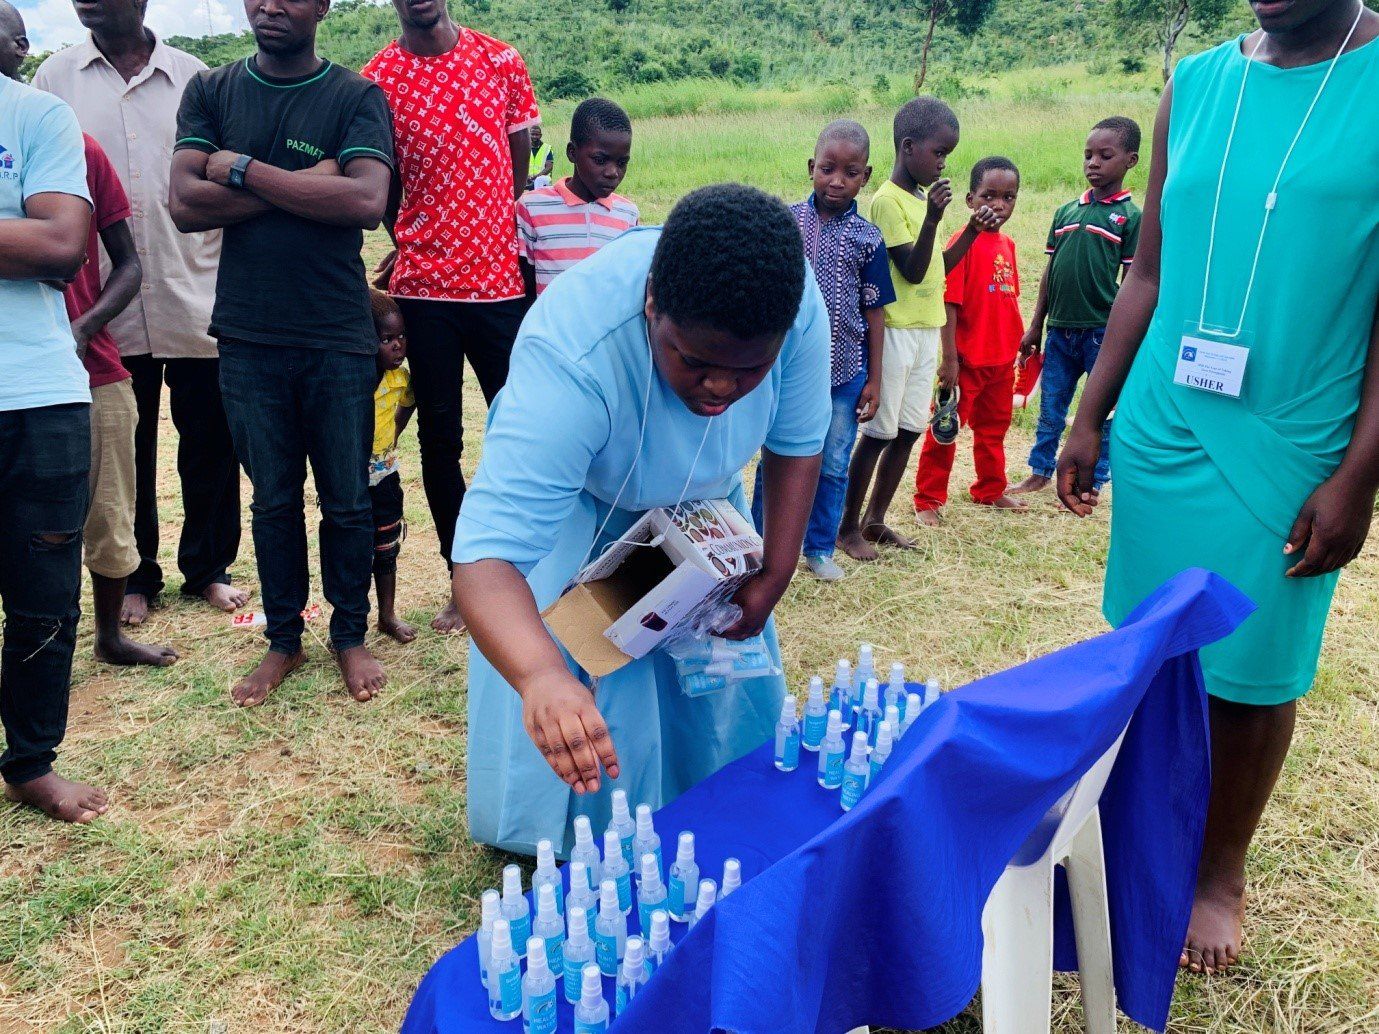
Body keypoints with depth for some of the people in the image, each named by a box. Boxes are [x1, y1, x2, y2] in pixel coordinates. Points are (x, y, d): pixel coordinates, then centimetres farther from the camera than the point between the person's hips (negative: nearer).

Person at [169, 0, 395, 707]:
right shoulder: (211, 92, 7)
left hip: (338, 337, -2)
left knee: (346, 500, 7)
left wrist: (243, 169, -12)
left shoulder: (356, 97, 0)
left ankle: (350, 635, 25)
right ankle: (283, 640, 27)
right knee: (274, 500, 11)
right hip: (249, 337, 2)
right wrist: (307, 183, -12)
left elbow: (367, 201, -18)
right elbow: (185, 203, -7)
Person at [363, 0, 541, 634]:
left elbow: (519, 166, 7)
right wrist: (411, 248, -2)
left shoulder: (501, 60, 5)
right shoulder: (376, 81, 1)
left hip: (501, 281, 1)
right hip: (425, 290, 0)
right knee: (439, 438, 6)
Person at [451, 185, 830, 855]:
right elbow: (488, 555, -51)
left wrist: (774, 577, -14)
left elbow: (796, 442, -12)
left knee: (724, 687, 7)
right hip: (576, 505, -3)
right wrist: (542, 679, -69)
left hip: (700, 501, 4)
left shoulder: (797, 307, -32)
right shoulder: (570, 356, -46)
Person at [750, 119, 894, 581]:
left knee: (833, 467, 11)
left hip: (846, 371, 1)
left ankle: (820, 548, 27)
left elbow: (874, 311, 3)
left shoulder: (867, 238, -1)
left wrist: (874, 379, 2)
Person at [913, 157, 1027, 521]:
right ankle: (928, 499, 15)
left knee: (994, 426, 20)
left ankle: (990, 490, 37)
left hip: (1002, 358, 7)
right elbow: (950, 303, -17)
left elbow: (1009, 299, 15)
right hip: (967, 359, -7)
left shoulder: (1007, 244, 7)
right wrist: (949, 357, -20)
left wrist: (1021, 339, 14)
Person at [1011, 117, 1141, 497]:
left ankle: (1093, 483, 17)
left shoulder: (1130, 216, -3)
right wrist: (1035, 326, 11)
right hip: (1059, 329, 4)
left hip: (1102, 330, -4)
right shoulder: (1066, 212, 9)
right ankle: (1040, 473, 27)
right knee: (1050, 408, 13)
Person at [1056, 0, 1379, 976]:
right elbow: (1149, 274, 9)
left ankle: (1222, 872, 29)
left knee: (1251, 672, 8)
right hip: (1161, 428, 4)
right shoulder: (1195, 83, 6)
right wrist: (1089, 418, 8)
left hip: (1289, 449, -3)